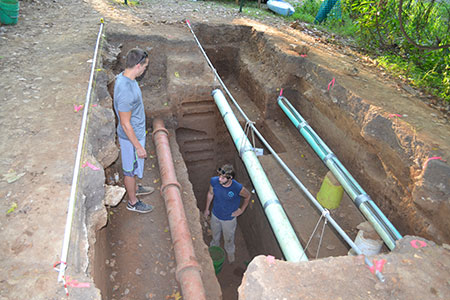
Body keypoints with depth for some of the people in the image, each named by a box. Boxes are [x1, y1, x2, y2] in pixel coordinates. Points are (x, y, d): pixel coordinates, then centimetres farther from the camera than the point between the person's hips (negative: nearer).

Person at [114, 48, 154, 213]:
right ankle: (133, 202, 32)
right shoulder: (126, 91, -35)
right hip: (131, 137, -9)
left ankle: (134, 188, 52)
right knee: (130, 168, 11)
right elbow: (125, 124, -28)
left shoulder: (124, 76, -4)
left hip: (136, 132, 9)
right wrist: (138, 146, -20)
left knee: (132, 166, 29)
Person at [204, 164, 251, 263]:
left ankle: (230, 252, 57)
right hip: (215, 215, 2)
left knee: (228, 238, 25)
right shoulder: (214, 181, -26)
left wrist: (241, 210, -5)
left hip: (229, 219, -2)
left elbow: (248, 196, -11)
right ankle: (214, 246, 63)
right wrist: (207, 209, 7)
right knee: (215, 233, 31)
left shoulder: (238, 188, -35)